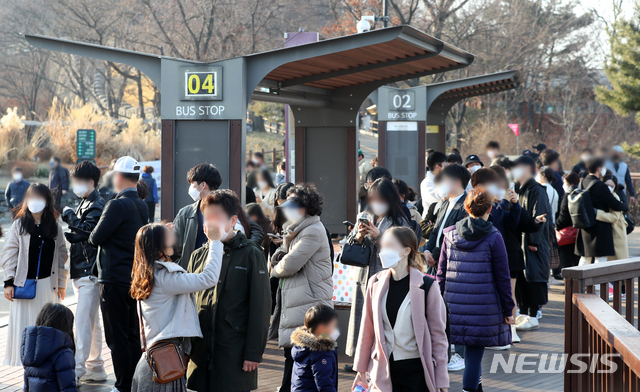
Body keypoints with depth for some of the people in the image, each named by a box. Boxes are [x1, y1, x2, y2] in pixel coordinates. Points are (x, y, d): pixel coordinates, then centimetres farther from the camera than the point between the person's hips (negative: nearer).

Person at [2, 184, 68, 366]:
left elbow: (61, 256, 10)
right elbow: (9, 255, 0)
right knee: (23, 323, 1)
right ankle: (23, 357, 9)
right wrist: (9, 282, -5)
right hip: (23, 282, -2)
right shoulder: (19, 225, 1)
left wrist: (61, 284, 8)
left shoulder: (55, 227, 7)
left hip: (47, 283, 2)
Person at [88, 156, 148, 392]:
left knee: (117, 337, -1)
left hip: (115, 279, -8)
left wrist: (93, 235, 6)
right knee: (133, 335, 15)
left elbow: (96, 238, -17)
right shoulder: (143, 206, 8)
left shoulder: (118, 205, -17)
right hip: (135, 278, 8)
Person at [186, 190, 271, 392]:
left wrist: (254, 353, -10)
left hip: (234, 352, -4)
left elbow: (260, 307, -5)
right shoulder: (198, 256, 12)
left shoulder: (250, 255, -3)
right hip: (200, 351, 5)